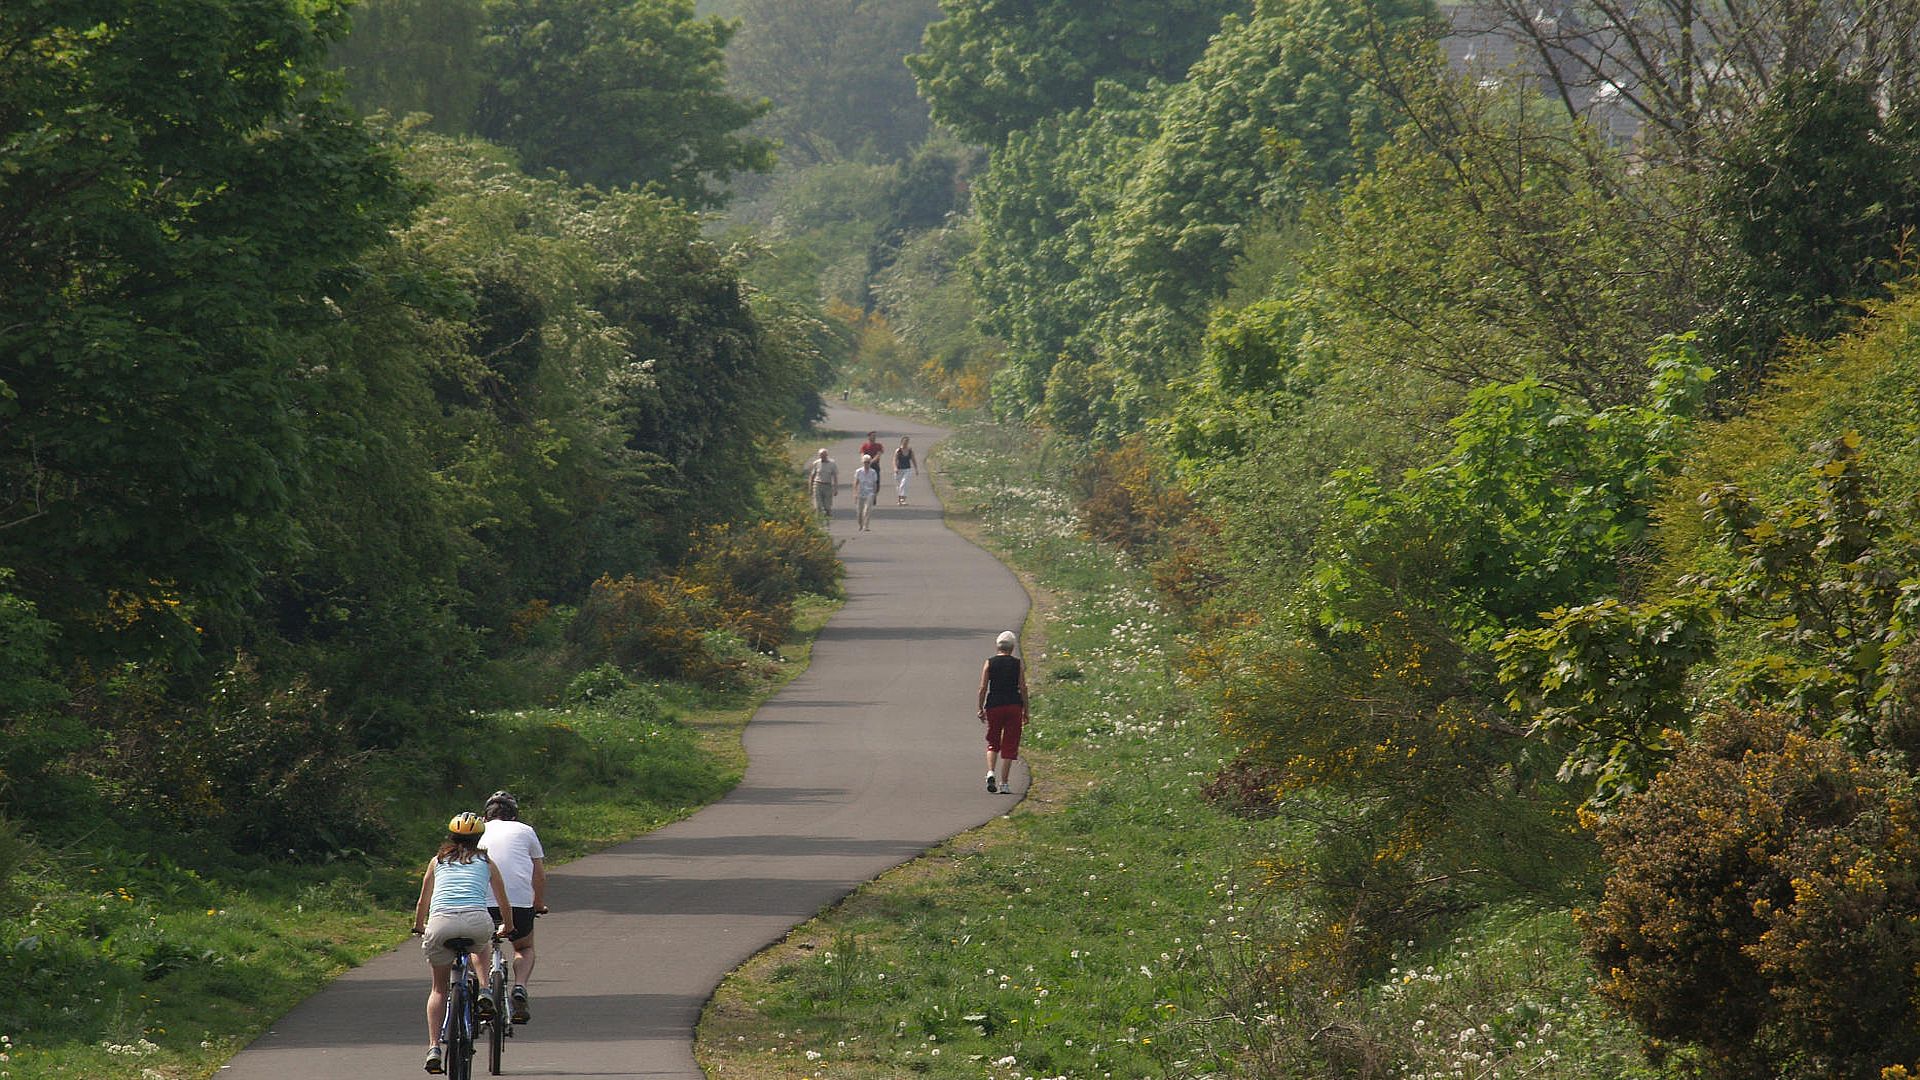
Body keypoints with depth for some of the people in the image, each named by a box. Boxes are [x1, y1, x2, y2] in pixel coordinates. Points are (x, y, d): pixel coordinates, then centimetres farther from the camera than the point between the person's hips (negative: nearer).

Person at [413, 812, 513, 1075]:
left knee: (439, 987, 16)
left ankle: (434, 1047, 1)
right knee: (479, 945, 37)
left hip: (440, 923, 1)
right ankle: (483, 993, 16)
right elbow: (504, 904, 30)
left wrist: (419, 928, 53)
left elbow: (423, 902, 35)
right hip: (476, 921, -1)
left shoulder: (437, 861, 26)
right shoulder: (486, 862, 23)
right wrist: (507, 928, 49)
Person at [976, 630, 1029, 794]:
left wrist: (981, 709, 4)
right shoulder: (1018, 664, 1)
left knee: (993, 743, 15)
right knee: (1009, 745, 5)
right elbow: (1023, 688, -1)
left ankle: (991, 772, -9)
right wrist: (1025, 712, 6)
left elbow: (983, 688, -2)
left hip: (994, 706, 1)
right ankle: (1003, 784, 3)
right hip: (1013, 706, -1)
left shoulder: (990, 663, 1)